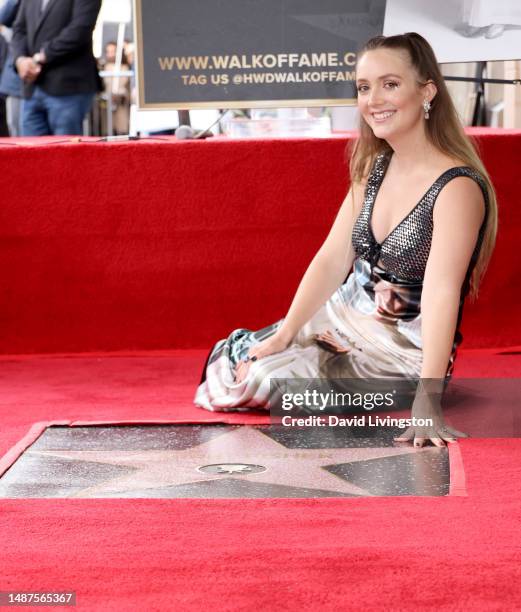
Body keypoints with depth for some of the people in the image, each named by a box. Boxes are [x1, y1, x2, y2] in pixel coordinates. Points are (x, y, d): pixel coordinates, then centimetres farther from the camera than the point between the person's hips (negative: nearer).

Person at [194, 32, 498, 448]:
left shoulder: (457, 188, -23)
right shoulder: (375, 167, 3)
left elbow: (441, 293, -33)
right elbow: (332, 259, 1)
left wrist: (426, 399, -40)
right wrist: (284, 335, -9)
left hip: (406, 348, -7)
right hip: (345, 316, 8)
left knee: (260, 381, -19)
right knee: (228, 361, 3)